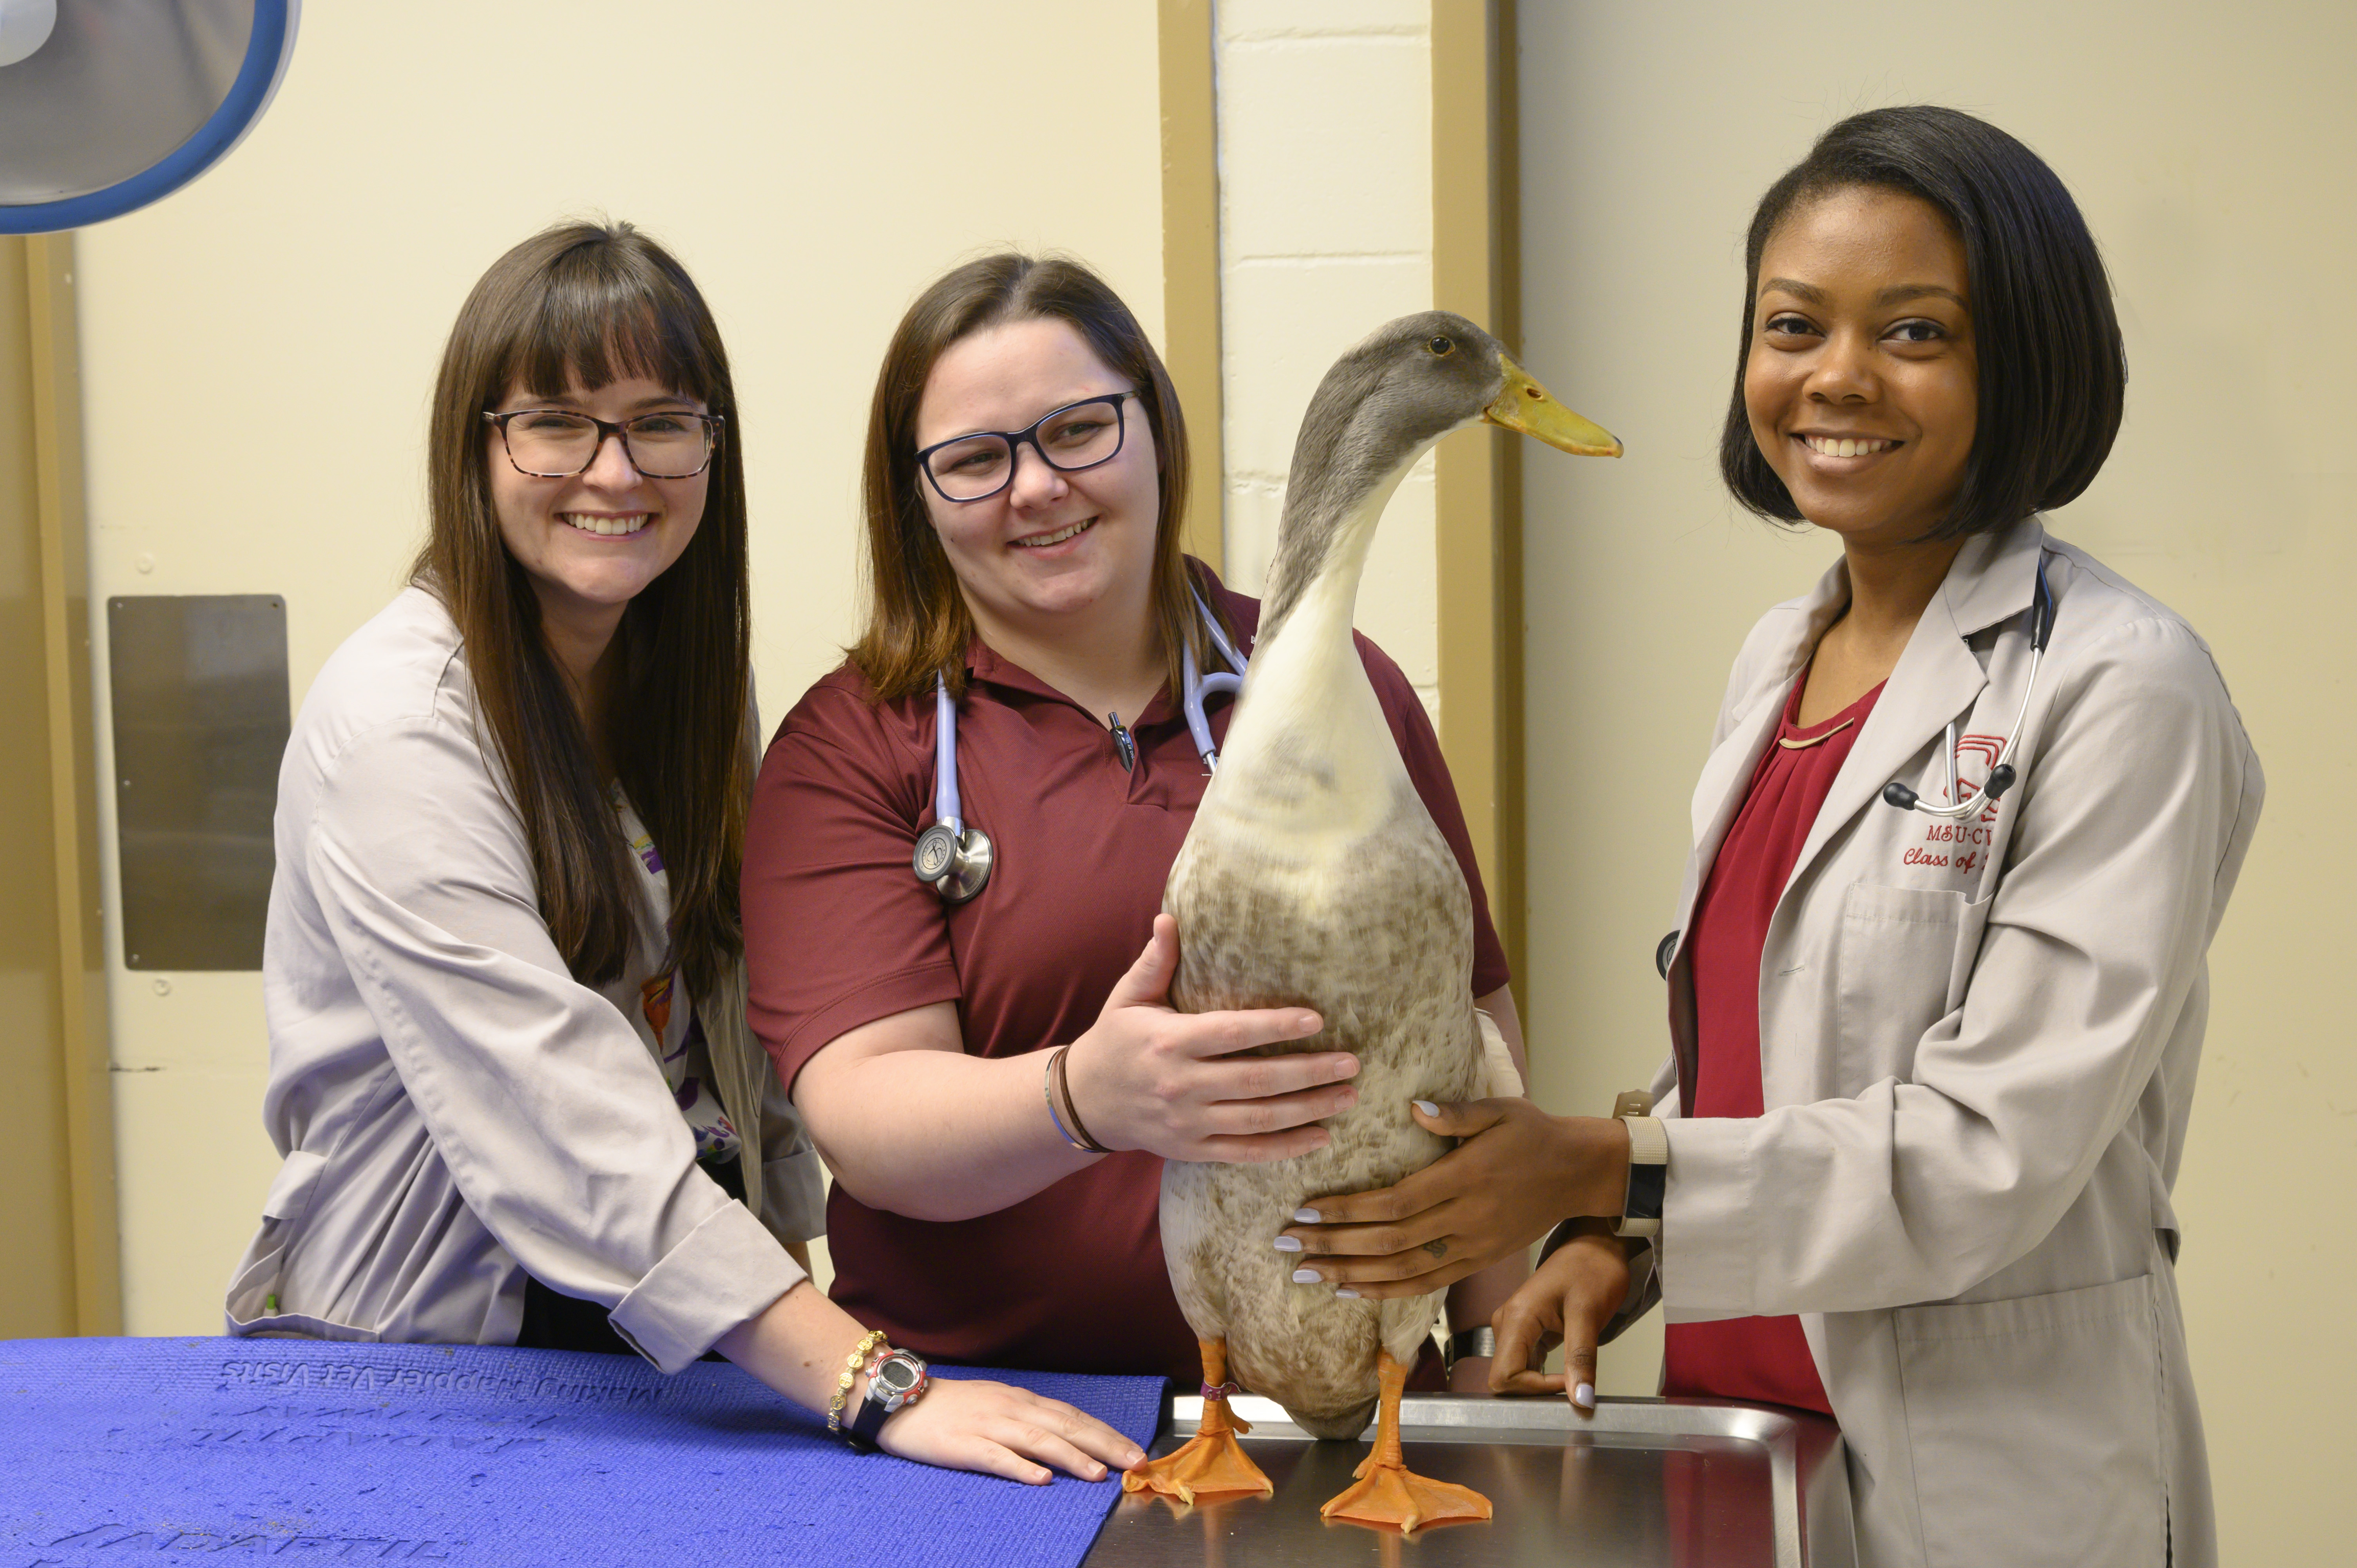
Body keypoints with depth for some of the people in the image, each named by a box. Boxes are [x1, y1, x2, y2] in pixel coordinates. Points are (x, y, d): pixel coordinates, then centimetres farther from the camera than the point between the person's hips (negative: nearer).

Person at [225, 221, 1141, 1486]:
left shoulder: (689, 673, 7)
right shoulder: (396, 721, -16)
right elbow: (559, 1116, -25)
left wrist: (783, 1254, 4)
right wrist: (875, 1385, -30)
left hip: (684, 1340, 6)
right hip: (430, 1342, -5)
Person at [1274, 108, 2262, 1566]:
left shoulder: (2119, 691, -15)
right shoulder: (1776, 657, 9)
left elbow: (1998, 1152, -19)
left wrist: (1604, 1169, -20)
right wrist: (1614, 1244, -1)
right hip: (1735, 1413, 7)